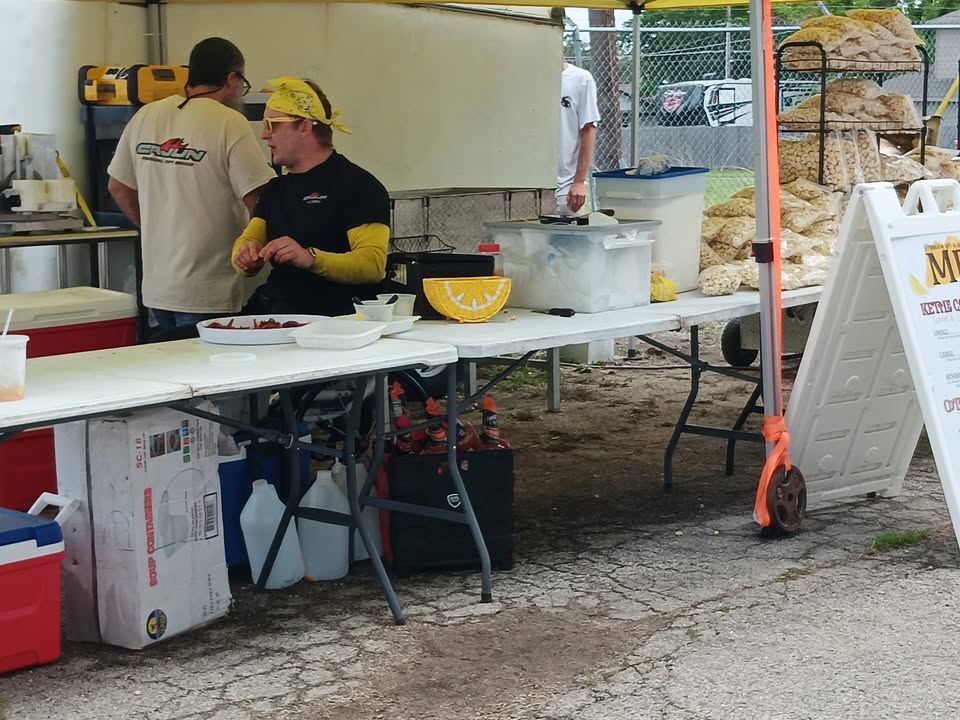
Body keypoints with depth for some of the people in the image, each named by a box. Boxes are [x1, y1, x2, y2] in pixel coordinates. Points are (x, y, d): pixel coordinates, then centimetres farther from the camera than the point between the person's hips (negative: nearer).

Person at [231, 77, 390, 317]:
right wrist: (246, 256, -8)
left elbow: (373, 264, -15)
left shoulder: (358, 186, -3)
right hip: (271, 310, 7)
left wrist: (311, 259, -30)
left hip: (335, 315, -7)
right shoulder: (275, 189, 24)